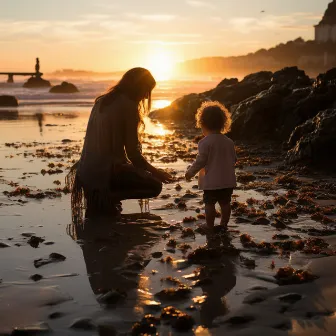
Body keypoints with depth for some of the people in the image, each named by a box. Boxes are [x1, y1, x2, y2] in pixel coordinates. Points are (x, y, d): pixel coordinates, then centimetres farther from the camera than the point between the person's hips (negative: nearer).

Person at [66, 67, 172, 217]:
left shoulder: (102, 101, 13)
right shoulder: (128, 106, -12)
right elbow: (133, 152, -13)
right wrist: (154, 172, 4)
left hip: (87, 171, 8)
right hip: (108, 171, -8)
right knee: (155, 185, 5)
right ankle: (109, 197, -8)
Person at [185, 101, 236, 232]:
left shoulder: (205, 142, -14)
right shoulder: (229, 141, 5)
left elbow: (201, 161, -15)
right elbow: (234, 160, 12)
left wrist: (190, 172, -1)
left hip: (211, 181, -6)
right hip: (228, 180, 6)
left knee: (209, 203, 5)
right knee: (225, 202, 14)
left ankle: (210, 225, 11)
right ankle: (224, 224, 24)